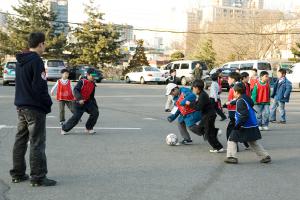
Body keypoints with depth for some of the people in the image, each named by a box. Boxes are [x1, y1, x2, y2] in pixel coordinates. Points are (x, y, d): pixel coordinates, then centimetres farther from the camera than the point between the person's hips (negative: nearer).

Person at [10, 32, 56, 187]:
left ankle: (17, 174, 20)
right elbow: (40, 87, -20)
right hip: (35, 108, -9)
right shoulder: (36, 61, -15)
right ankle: (38, 177, -1)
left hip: (20, 107, 9)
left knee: (20, 140, 14)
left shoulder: (20, 61, 13)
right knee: (37, 143, -4)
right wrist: (48, 104, -9)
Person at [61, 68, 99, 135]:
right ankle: (64, 129, 11)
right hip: (79, 103, -6)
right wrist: (80, 99, -36)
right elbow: (76, 90, -24)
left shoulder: (93, 84, 8)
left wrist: (95, 104, 15)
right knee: (76, 117, -10)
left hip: (88, 102, 7)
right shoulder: (82, 82, -14)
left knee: (95, 112, -9)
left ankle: (89, 128, 7)